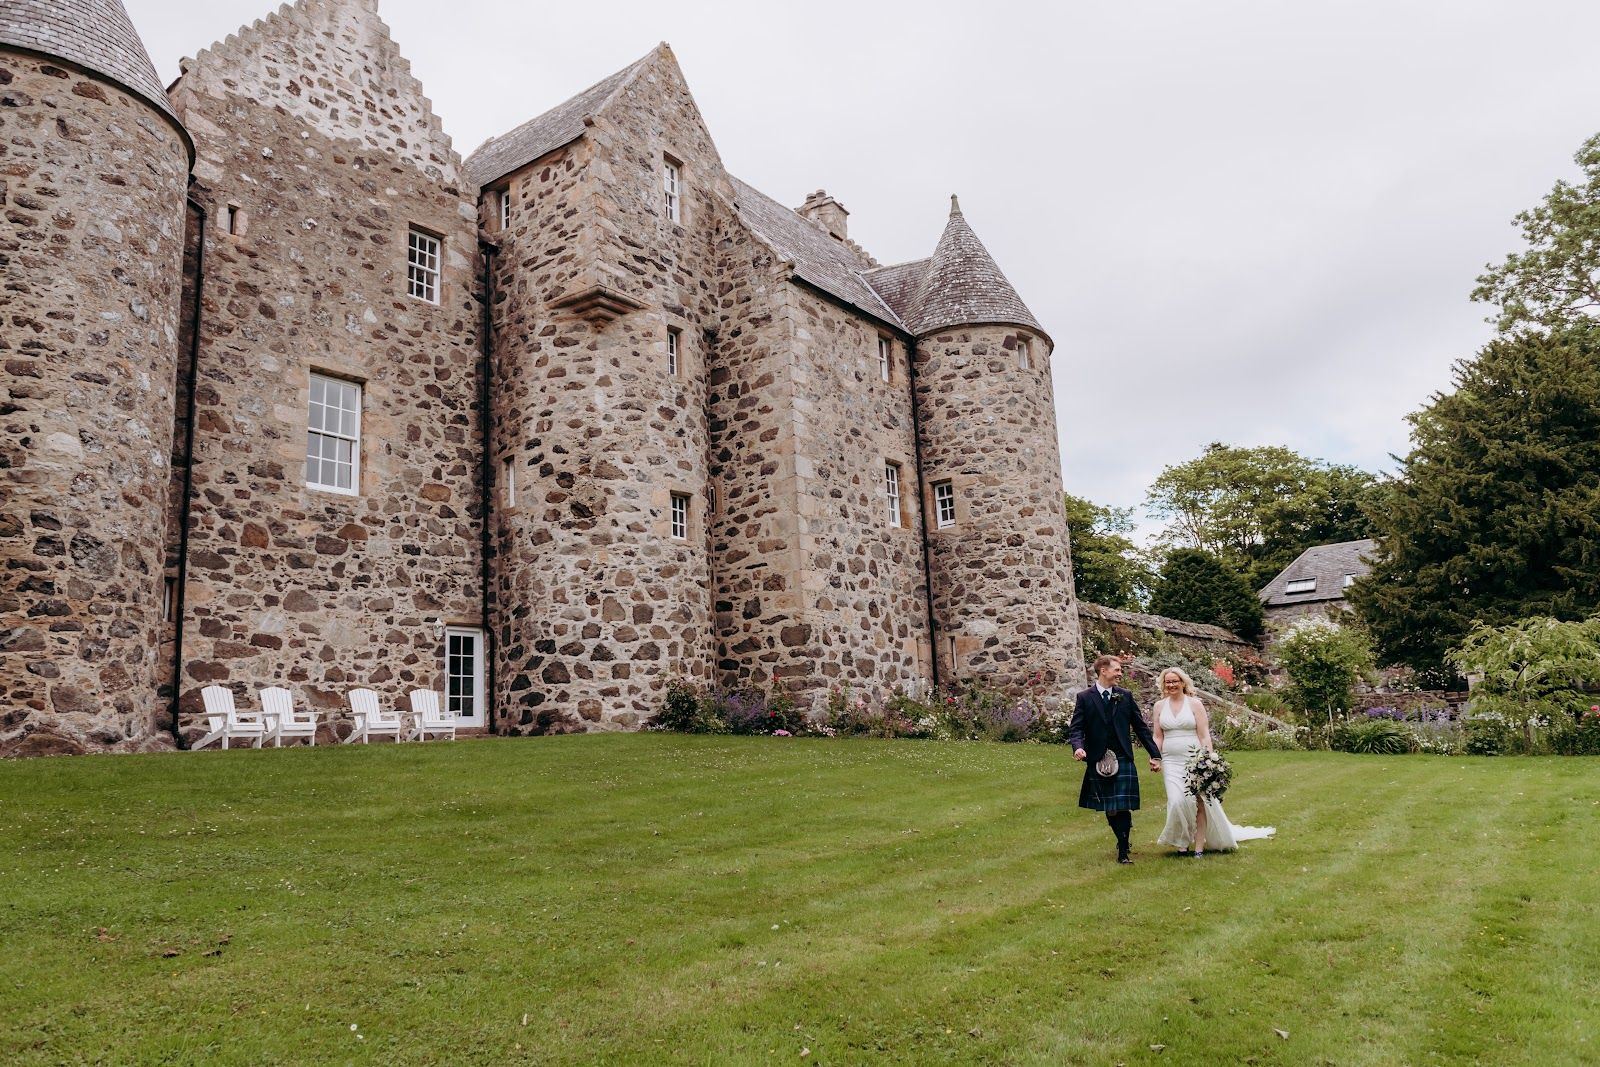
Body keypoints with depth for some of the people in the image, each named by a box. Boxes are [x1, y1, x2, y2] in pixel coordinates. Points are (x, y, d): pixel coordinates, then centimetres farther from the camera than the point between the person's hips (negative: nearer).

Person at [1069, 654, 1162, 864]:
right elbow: (1076, 728, -4)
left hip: (1123, 759, 1)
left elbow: (1140, 727, 9)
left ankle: (1123, 851, 5)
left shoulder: (1125, 696, 7)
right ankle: (1123, 838, 28)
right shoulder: (1084, 698, 0)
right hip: (1098, 761, 0)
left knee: (1123, 806, -5)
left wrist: (1155, 754, 6)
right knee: (1108, 808, 7)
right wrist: (1078, 746, -25)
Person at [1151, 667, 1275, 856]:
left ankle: (1199, 847, 8)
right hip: (1171, 762, 1)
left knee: (1200, 802, -3)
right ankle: (1182, 844, 4)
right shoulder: (1159, 706, 9)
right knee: (1177, 801, -11)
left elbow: (1204, 736, -2)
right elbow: (1158, 737, 11)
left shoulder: (1195, 703, 1)